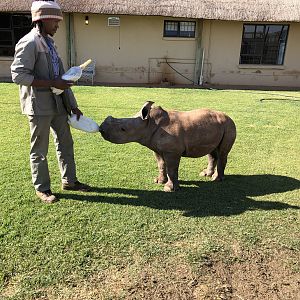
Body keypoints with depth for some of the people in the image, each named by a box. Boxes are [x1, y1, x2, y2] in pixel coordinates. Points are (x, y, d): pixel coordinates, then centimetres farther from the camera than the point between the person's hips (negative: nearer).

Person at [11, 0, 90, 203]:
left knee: (65, 142, 14)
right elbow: (18, 75, -17)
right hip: (39, 104, -8)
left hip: (57, 102, 8)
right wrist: (52, 84, -20)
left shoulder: (50, 42, 14)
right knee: (40, 149, 3)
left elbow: (60, 75, 14)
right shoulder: (29, 43, -11)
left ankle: (69, 180, 28)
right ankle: (42, 188, 18)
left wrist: (73, 105, 11)